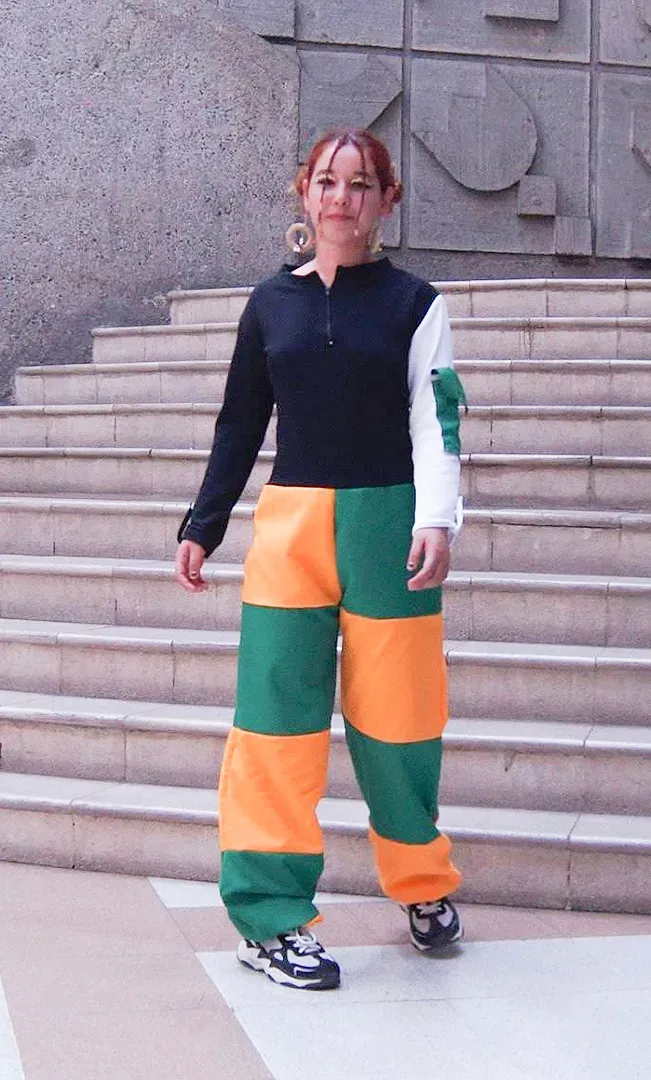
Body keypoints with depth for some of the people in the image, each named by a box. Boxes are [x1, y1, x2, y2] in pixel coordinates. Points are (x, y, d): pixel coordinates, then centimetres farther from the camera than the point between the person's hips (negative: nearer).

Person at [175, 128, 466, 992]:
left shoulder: (413, 303, 4)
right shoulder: (271, 302, 10)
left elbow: (437, 422, -3)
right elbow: (240, 424, 14)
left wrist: (436, 521, -17)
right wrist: (203, 526, 10)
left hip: (387, 522, -1)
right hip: (290, 523, 2)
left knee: (396, 717, 6)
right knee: (277, 711, -4)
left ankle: (423, 886, 28)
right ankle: (270, 915, 5)